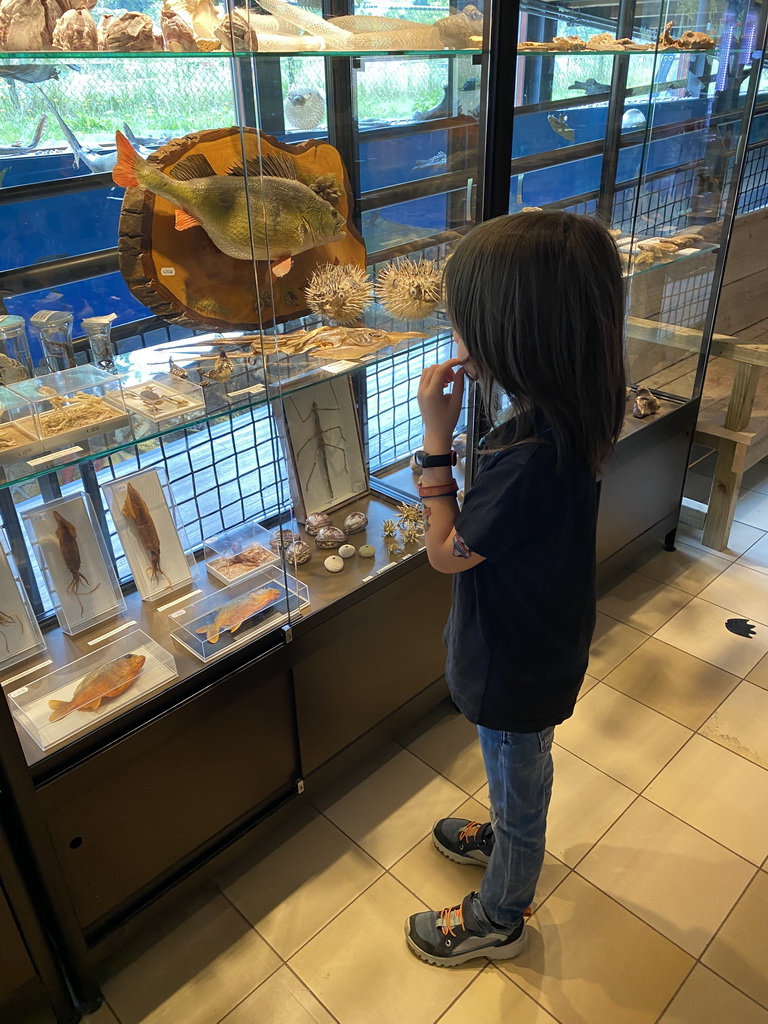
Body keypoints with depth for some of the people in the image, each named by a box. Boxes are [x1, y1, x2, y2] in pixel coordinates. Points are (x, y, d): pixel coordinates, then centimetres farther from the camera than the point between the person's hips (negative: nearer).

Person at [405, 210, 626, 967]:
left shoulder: (531, 455, -40)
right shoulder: (569, 415, -11)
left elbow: (446, 552, -25)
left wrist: (436, 437, -24)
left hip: (516, 669, -8)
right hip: (539, 647, 8)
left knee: (518, 790, 19)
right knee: (519, 781, 34)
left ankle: (496, 919, 46)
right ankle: (505, 839, 63)